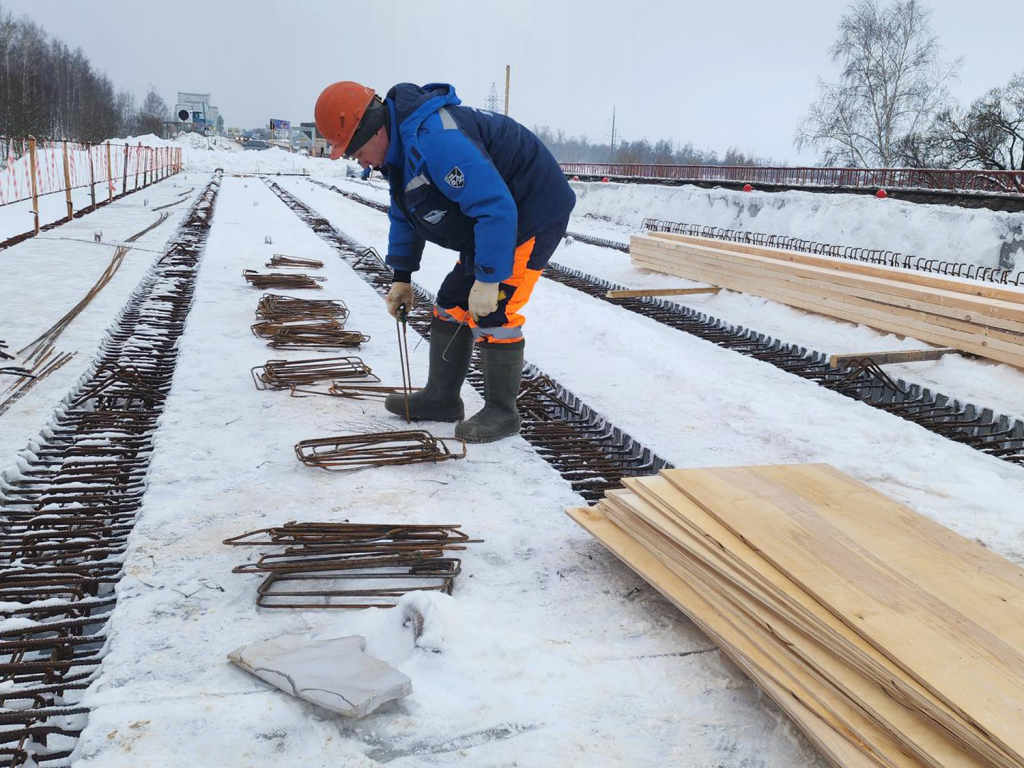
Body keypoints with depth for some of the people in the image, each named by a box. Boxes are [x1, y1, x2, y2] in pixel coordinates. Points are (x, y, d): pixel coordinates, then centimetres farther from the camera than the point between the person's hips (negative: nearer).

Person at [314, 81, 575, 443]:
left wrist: (488, 278, -32)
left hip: (533, 214, -10)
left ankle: (501, 413, 1)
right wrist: (401, 276, 13)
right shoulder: (400, 146, 3)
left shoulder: (436, 140, -32)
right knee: (452, 303, 10)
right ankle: (441, 398, 20)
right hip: (493, 218, 11)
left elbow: (496, 208, -36)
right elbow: (404, 215, 17)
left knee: (493, 313, -14)